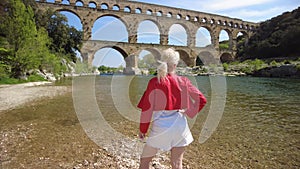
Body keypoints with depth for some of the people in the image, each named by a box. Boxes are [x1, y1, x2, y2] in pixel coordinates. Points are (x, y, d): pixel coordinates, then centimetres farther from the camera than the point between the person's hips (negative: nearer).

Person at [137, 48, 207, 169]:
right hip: (179, 126, 3)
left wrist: (142, 129, 2)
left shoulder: (154, 82, -12)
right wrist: (189, 113, 8)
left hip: (160, 127, -3)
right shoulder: (183, 81, -4)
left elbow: (147, 108, -9)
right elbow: (202, 100, 0)